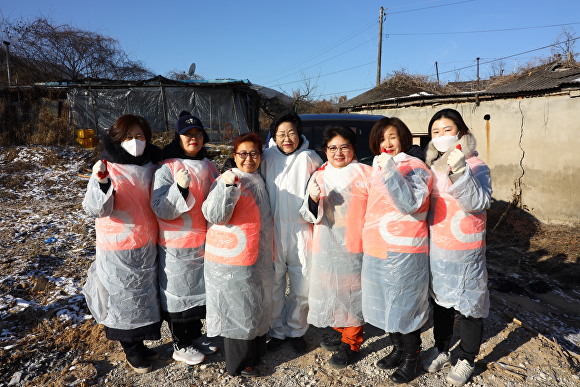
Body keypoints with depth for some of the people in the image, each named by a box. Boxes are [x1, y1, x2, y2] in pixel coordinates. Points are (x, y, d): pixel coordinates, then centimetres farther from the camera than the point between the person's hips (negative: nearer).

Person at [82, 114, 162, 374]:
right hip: (118, 248, -5)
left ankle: (139, 343, 36)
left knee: (145, 295, 17)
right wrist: (101, 183, -35)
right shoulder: (107, 168, -12)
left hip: (147, 245, 5)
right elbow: (96, 210, -19)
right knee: (123, 298, 10)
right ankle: (131, 350, 30)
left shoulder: (152, 166, 2)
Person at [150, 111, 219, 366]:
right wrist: (180, 188, -33)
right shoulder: (166, 168, -12)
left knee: (200, 290, 19)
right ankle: (181, 346, 26)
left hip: (205, 242, 6)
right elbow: (161, 209, -19)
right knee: (178, 294, 8)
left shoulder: (208, 166, 6)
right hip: (177, 244, -6)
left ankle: (195, 336, 38)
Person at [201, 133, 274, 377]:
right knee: (238, 310, 5)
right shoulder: (227, 180, -13)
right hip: (233, 259, -8)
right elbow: (214, 215, -22)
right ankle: (240, 364, 23)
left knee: (256, 307, 20)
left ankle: (255, 352, 39)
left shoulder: (258, 181, 10)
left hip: (258, 260, 8)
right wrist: (227, 186, -34)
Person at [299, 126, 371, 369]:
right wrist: (313, 199, -15)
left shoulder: (366, 173, -2)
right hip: (325, 248, 4)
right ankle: (341, 333, 38)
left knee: (352, 294, 3)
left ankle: (352, 344, 21)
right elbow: (309, 216, 6)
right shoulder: (319, 176, 9)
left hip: (354, 247, -4)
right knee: (331, 292, 15)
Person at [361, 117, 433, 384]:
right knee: (386, 304, 17)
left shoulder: (415, 167, -9)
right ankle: (398, 349, 37)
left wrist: (390, 170, -30)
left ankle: (411, 359, 24)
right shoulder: (377, 167, 13)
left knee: (404, 305, 5)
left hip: (404, 251, -7)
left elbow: (411, 203, -26)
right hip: (376, 249, 8)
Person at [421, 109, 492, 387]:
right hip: (436, 248, 5)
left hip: (466, 250, -5)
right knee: (440, 301, 18)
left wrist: (460, 172, -36)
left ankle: (466, 360, 28)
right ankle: (441, 350, 37)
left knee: (468, 304, 8)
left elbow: (479, 202, -26)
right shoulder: (432, 167, 6)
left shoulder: (476, 167, -10)